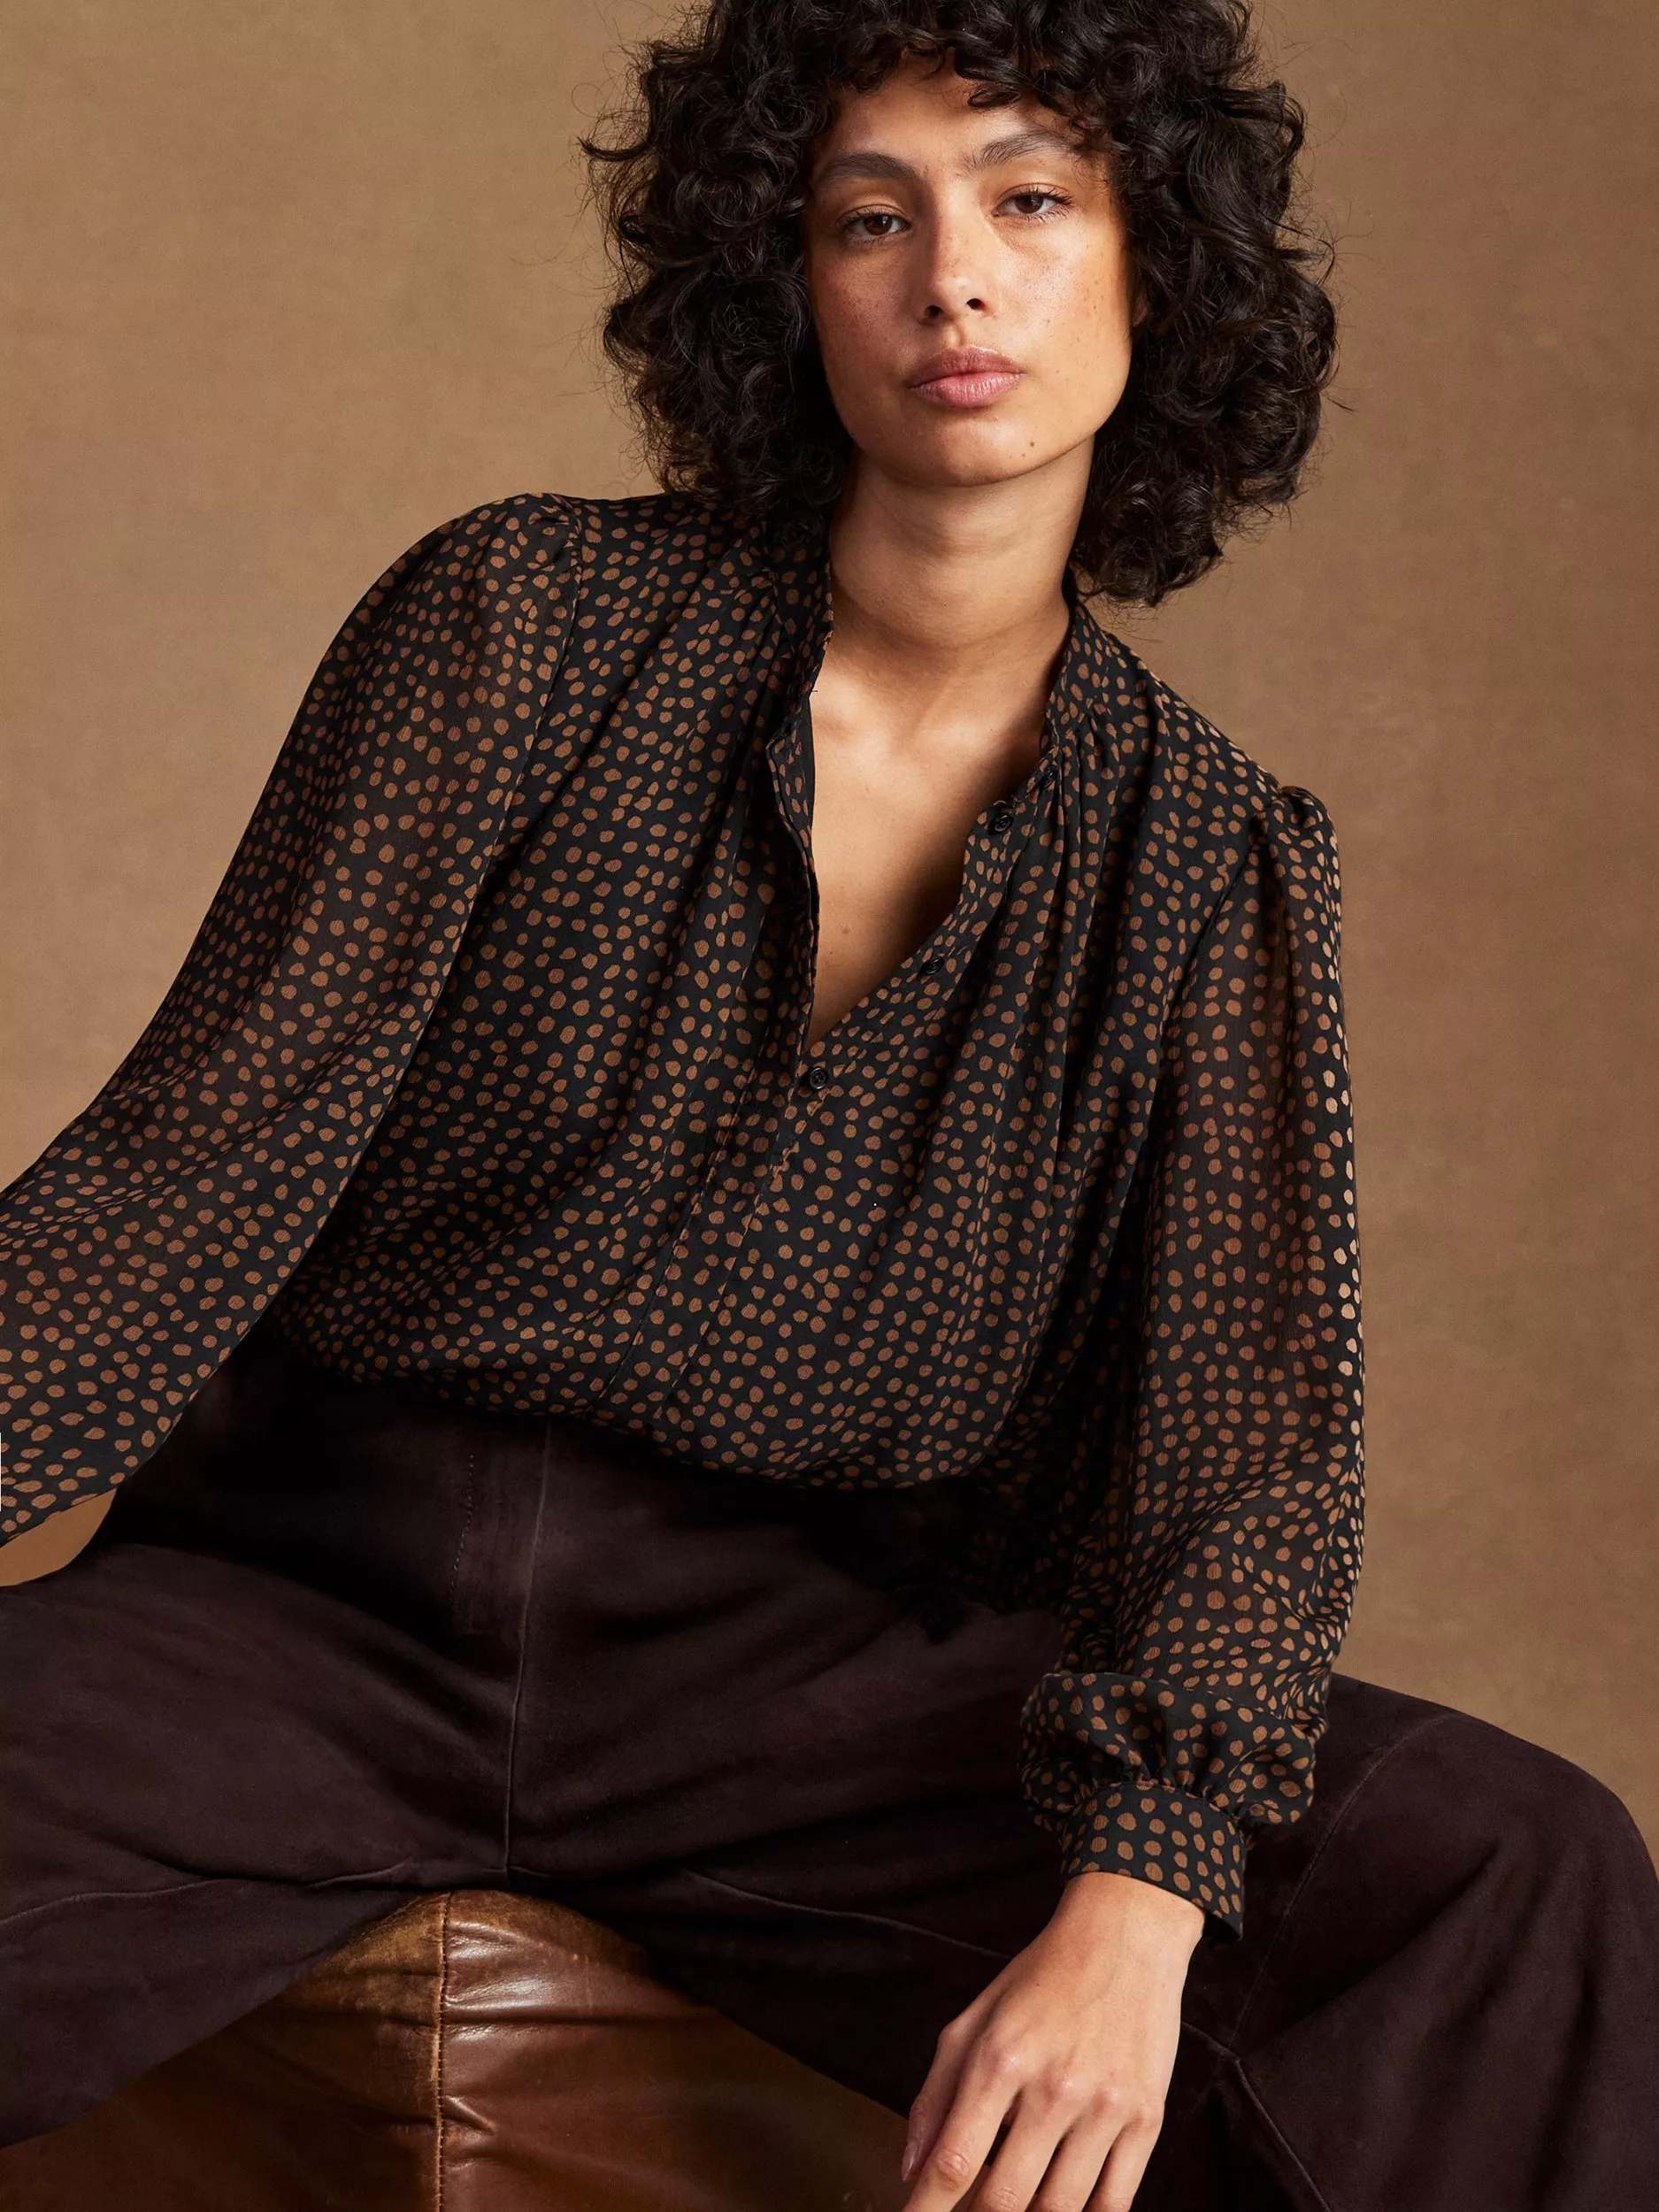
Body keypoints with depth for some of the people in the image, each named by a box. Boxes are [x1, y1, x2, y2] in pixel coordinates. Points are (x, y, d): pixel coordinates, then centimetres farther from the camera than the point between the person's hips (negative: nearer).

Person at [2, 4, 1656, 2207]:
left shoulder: (1211, 857, 5)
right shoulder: (528, 621, 0)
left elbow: (1250, 1441, -4)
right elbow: (211, 1147, -5)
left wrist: (1133, 1907, -22)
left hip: (793, 1674, 1)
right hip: (305, 1597, 0)